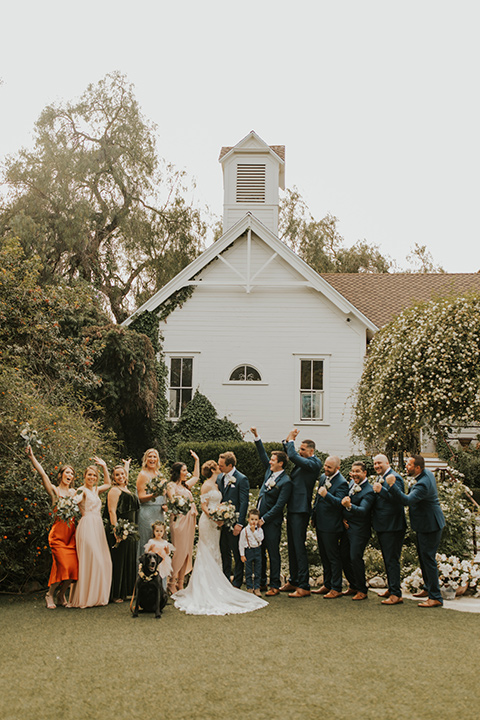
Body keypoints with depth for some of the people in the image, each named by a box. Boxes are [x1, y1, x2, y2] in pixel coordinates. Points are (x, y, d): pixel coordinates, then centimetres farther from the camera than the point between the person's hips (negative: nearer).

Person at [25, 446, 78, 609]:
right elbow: (42, 474, -11)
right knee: (63, 564, -17)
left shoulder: (75, 492, 16)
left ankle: (61, 594, 16)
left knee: (73, 565, -6)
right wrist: (31, 456, -20)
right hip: (58, 532, -4)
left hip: (72, 532, 4)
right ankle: (50, 594, 5)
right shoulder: (54, 490, 3)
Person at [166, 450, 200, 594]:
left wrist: (197, 460, 32)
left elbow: (196, 476, 34)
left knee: (187, 552, 6)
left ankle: (180, 583, 11)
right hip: (179, 520, -8)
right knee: (179, 551, -10)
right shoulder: (172, 486, -3)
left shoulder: (185, 485, 18)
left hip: (189, 520, 8)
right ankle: (171, 583, -1)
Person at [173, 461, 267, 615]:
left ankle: (213, 584, 15)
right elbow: (204, 506, -14)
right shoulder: (206, 485, -10)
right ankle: (205, 587, -2)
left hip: (216, 523, 9)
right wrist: (214, 518, -24)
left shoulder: (216, 485, 16)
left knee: (214, 554, 10)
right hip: (207, 522, -9)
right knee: (207, 554, -5)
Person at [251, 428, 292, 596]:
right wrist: (257, 437, 9)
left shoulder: (285, 482, -15)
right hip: (260, 519, 8)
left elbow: (279, 505, -18)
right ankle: (261, 581, 25)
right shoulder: (269, 471, 7)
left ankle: (275, 586, 8)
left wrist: (263, 519, -17)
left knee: (273, 554, 0)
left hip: (272, 522, -8)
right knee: (259, 552, 13)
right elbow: (262, 454, 16)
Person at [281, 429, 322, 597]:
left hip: (301, 511, -10)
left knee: (299, 548, -7)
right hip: (292, 509, 10)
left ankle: (304, 587, -2)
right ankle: (293, 581, 26)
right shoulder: (303, 462, 12)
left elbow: (293, 456, -26)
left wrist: (291, 440, -10)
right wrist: (288, 440, 7)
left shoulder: (313, 463, -14)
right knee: (292, 547, 16)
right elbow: (289, 455, 24)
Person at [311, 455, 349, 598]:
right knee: (324, 556, 16)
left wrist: (326, 495, -44)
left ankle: (336, 589, 7)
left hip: (331, 527, -9)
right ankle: (327, 585, 27)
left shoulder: (341, 483, -16)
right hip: (320, 525, 9)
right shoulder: (323, 478, 11)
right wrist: (313, 516, 20)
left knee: (333, 557, -1)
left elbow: (340, 503, -28)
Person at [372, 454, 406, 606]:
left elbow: (398, 498, -26)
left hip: (392, 526, -10)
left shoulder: (394, 478, -13)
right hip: (382, 527, 10)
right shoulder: (380, 479, 17)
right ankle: (392, 588, 29)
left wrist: (381, 490, -34)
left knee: (392, 560, -7)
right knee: (387, 559, 18)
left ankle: (396, 594, -3)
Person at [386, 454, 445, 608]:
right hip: (425, 524, 11)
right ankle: (429, 588, 35)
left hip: (429, 526, -11)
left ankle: (435, 597, -1)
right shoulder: (427, 473, 4)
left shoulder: (423, 485, -28)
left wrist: (392, 485, -36)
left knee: (428, 559, -6)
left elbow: (407, 500, -37)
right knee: (423, 557, 21)